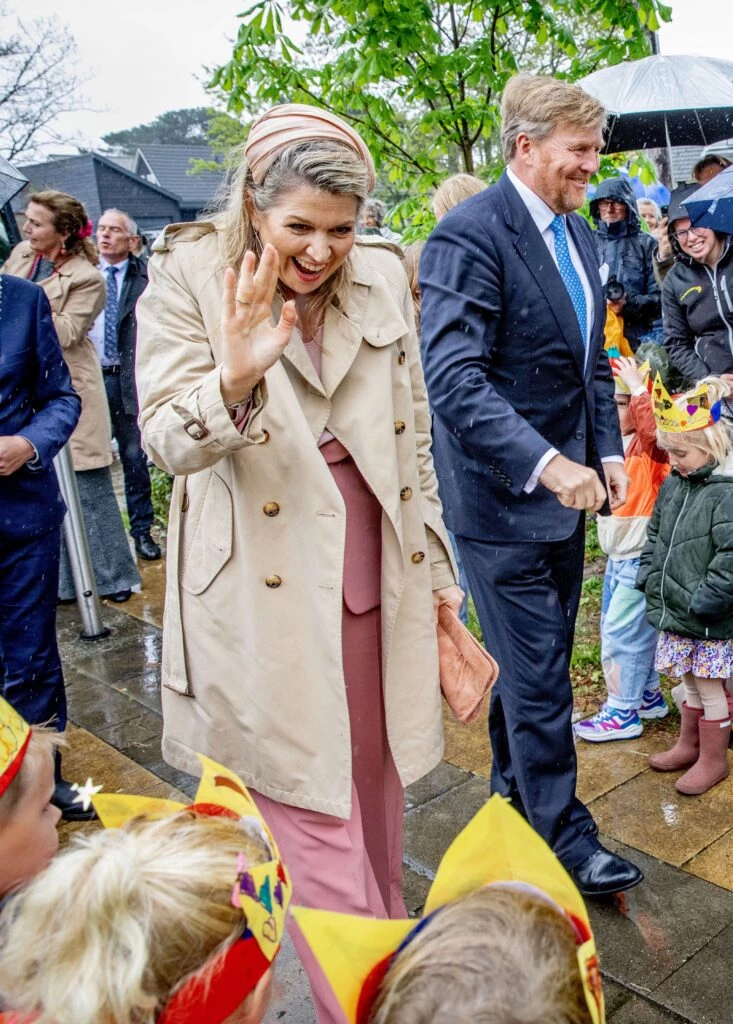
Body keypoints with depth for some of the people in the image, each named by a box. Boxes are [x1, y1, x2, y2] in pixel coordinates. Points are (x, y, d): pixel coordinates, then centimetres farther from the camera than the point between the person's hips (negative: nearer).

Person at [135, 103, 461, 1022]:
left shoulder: (381, 275, 3)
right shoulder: (187, 276, -8)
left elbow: (412, 432, 10)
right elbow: (167, 443, -14)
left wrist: (436, 568, 12)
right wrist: (235, 380, -34)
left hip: (372, 570, 4)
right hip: (265, 591, -4)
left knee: (372, 782, 19)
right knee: (310, 807, 2)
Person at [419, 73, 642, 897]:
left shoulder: (577, 233, 11)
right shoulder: (469, 237, -17)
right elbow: (454, 378, -26)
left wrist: (605, 451, 7)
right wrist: (545, 463, -34)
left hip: (562, 486, 9)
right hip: (502, 495, -8)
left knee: (536, 663, 20)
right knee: (537, 675, 2)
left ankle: (513, 795, 40)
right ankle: (562, 838, 19)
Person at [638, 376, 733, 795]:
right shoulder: (674, 484, 7)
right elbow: (655, 535, 17)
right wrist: (650, 577, 8)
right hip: (676, 611, 7)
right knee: (691, 681, 21)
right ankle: (689, 746, 37)